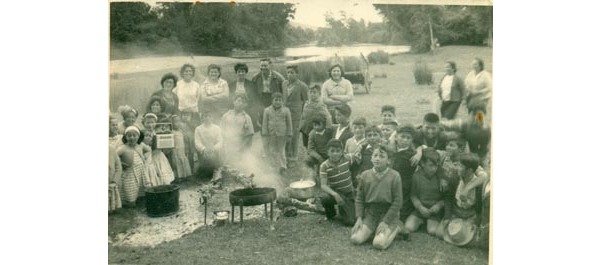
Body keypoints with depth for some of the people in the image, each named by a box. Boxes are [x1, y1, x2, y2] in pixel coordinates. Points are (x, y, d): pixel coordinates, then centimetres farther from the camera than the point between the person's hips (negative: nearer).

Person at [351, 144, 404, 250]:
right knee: (355, 239, -16)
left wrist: (385, 222, -13)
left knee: (379, 244, -23)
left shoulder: (394, 176, -7)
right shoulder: (365, 175, 3)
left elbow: (397, 201, -8)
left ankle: (396, 227, 6)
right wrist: (359, 218, -4)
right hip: (370, 213, 3)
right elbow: (359, 198, 7)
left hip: (388, 213, -3)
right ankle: (373, 230, 13)